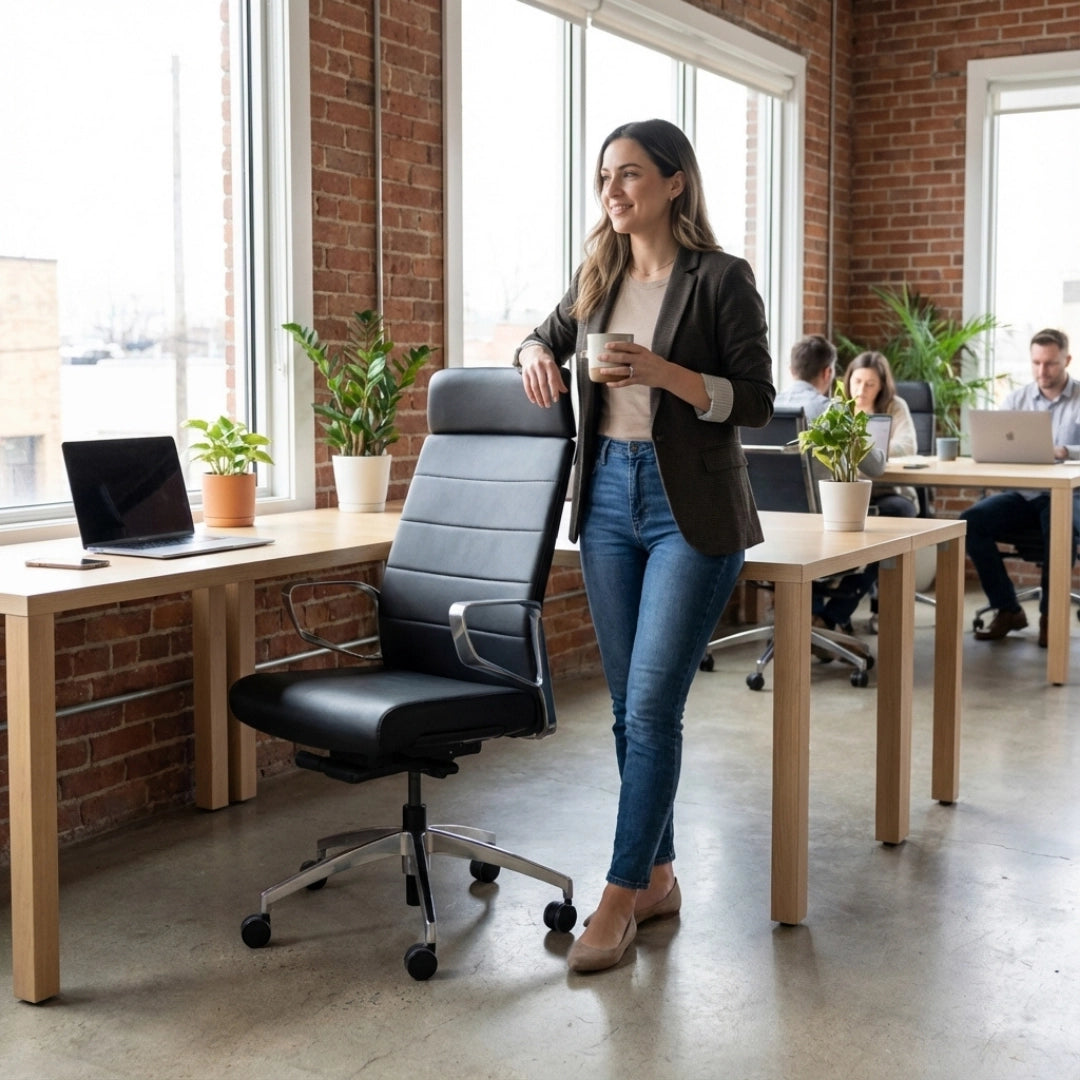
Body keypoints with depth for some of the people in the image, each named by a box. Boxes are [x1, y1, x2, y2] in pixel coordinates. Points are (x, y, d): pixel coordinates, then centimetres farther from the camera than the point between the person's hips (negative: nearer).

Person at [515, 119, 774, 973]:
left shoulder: (721, 278, -6)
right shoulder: (598, 278, 10)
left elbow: (756, 402, -8)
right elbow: (547, 339, 26)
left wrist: (663, 371, -22)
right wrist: (537, 353, 2)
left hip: (689, 510, -6)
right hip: (608, 496, 6)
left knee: (652, 705, -8)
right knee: (631, 706, 9)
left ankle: (622, 895, 1)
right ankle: (658, 878, 22)